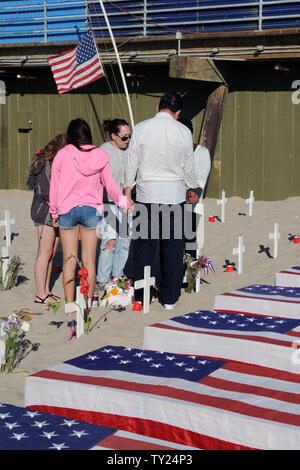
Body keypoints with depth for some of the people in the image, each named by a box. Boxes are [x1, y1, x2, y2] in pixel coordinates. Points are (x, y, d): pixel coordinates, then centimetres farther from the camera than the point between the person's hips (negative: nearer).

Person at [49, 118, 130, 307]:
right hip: (92, 210, 1)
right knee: (89, 260, 6)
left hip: (67, 210, -1)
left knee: (69, 260, 5)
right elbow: (111, 186, 7)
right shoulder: (100, 156, -1)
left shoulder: (62, 155, -4)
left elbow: (54, 187, 1)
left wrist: (54, 213, 13)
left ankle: (70, 305, 9)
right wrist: (124, 202, 25)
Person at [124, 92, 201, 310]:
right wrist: (194, 188, 24)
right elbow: (189, 167, 6)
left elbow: (131, 164, 3)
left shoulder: (141, 129, -2)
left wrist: (127, 191, 14)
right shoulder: (183, 132, -2)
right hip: (174, 194, 0)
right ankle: (170, 298, 11)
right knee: (173, 247, 6)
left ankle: (142, 296, 11)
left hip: (147, 193, 0)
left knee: (145, 245, 7)